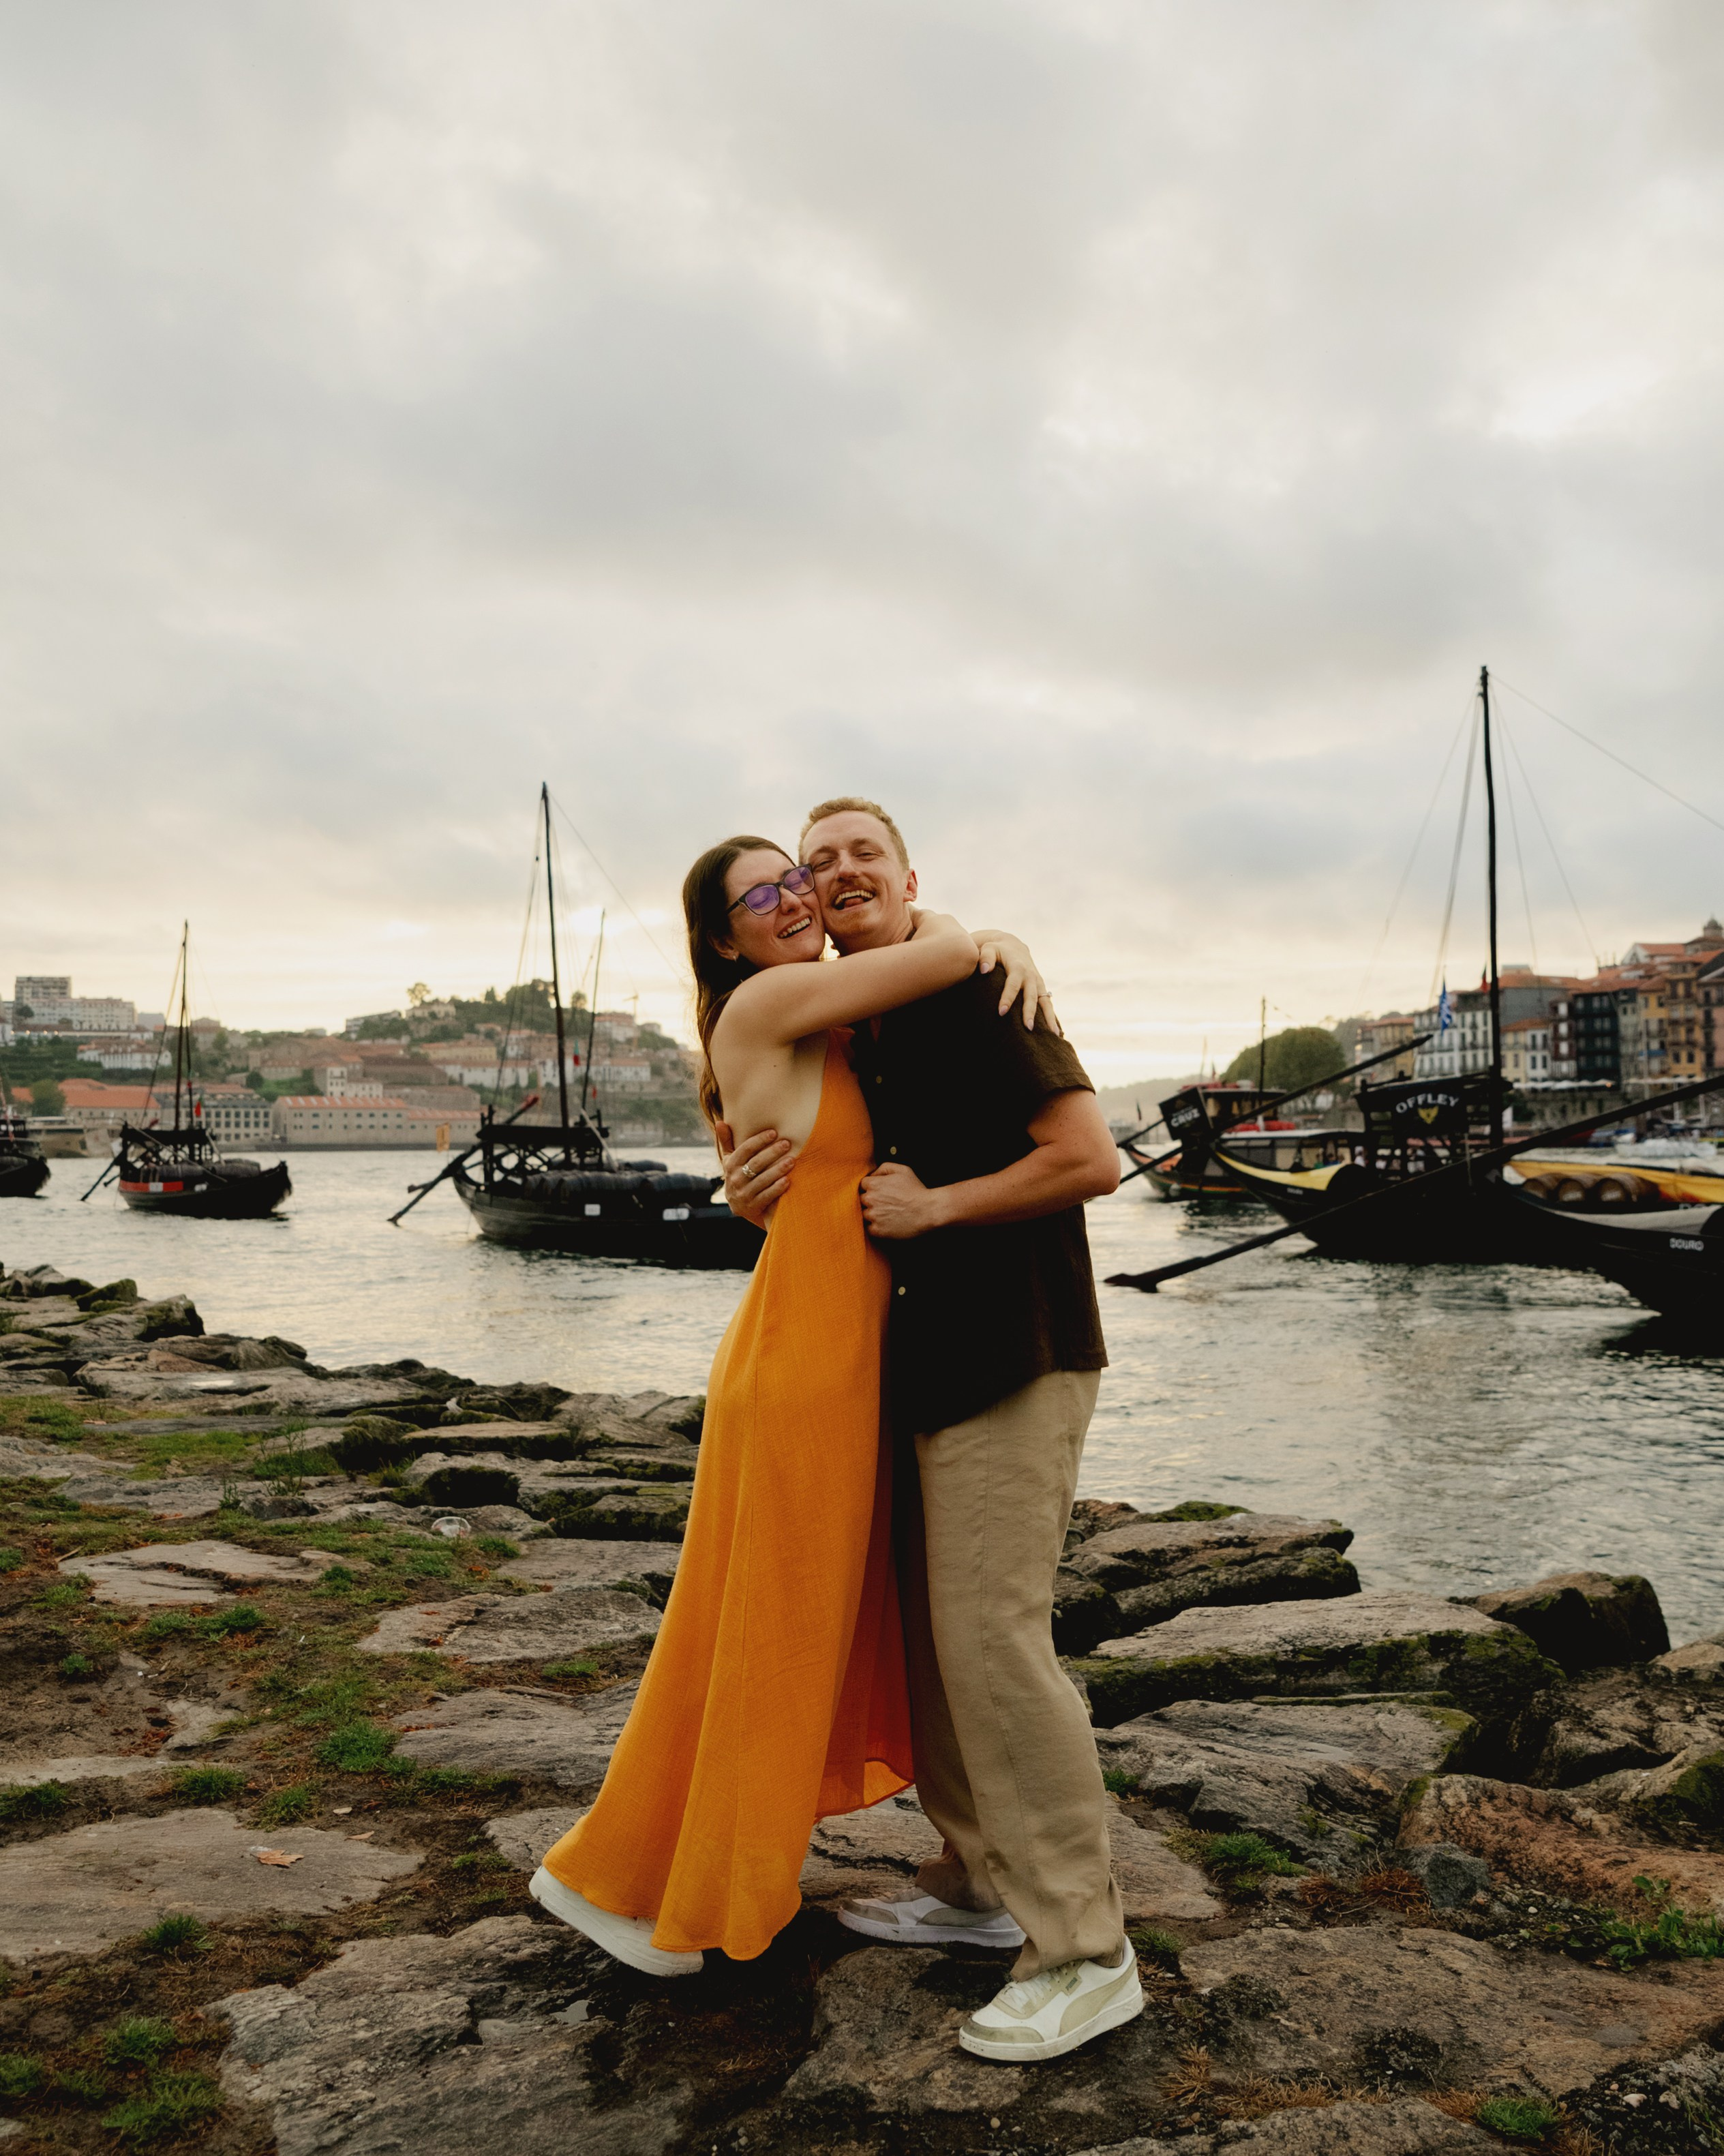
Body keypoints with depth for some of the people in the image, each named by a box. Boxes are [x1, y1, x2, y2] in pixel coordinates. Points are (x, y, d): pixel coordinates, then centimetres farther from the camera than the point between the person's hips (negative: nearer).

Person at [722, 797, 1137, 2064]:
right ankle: (979, 1885, 29)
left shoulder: (975, 993, -12)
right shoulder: (840, 1034, 14)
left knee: (992, 1638, -9)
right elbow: (837, 1196, 22)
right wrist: (760, 1195, -1)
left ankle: (1086, 1956, 3)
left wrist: (935, 1205, -17)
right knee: (924, 1628, 13)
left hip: (1015, 1363, -9)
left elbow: (1090, 1159, -19)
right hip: (928, 1364, 9)